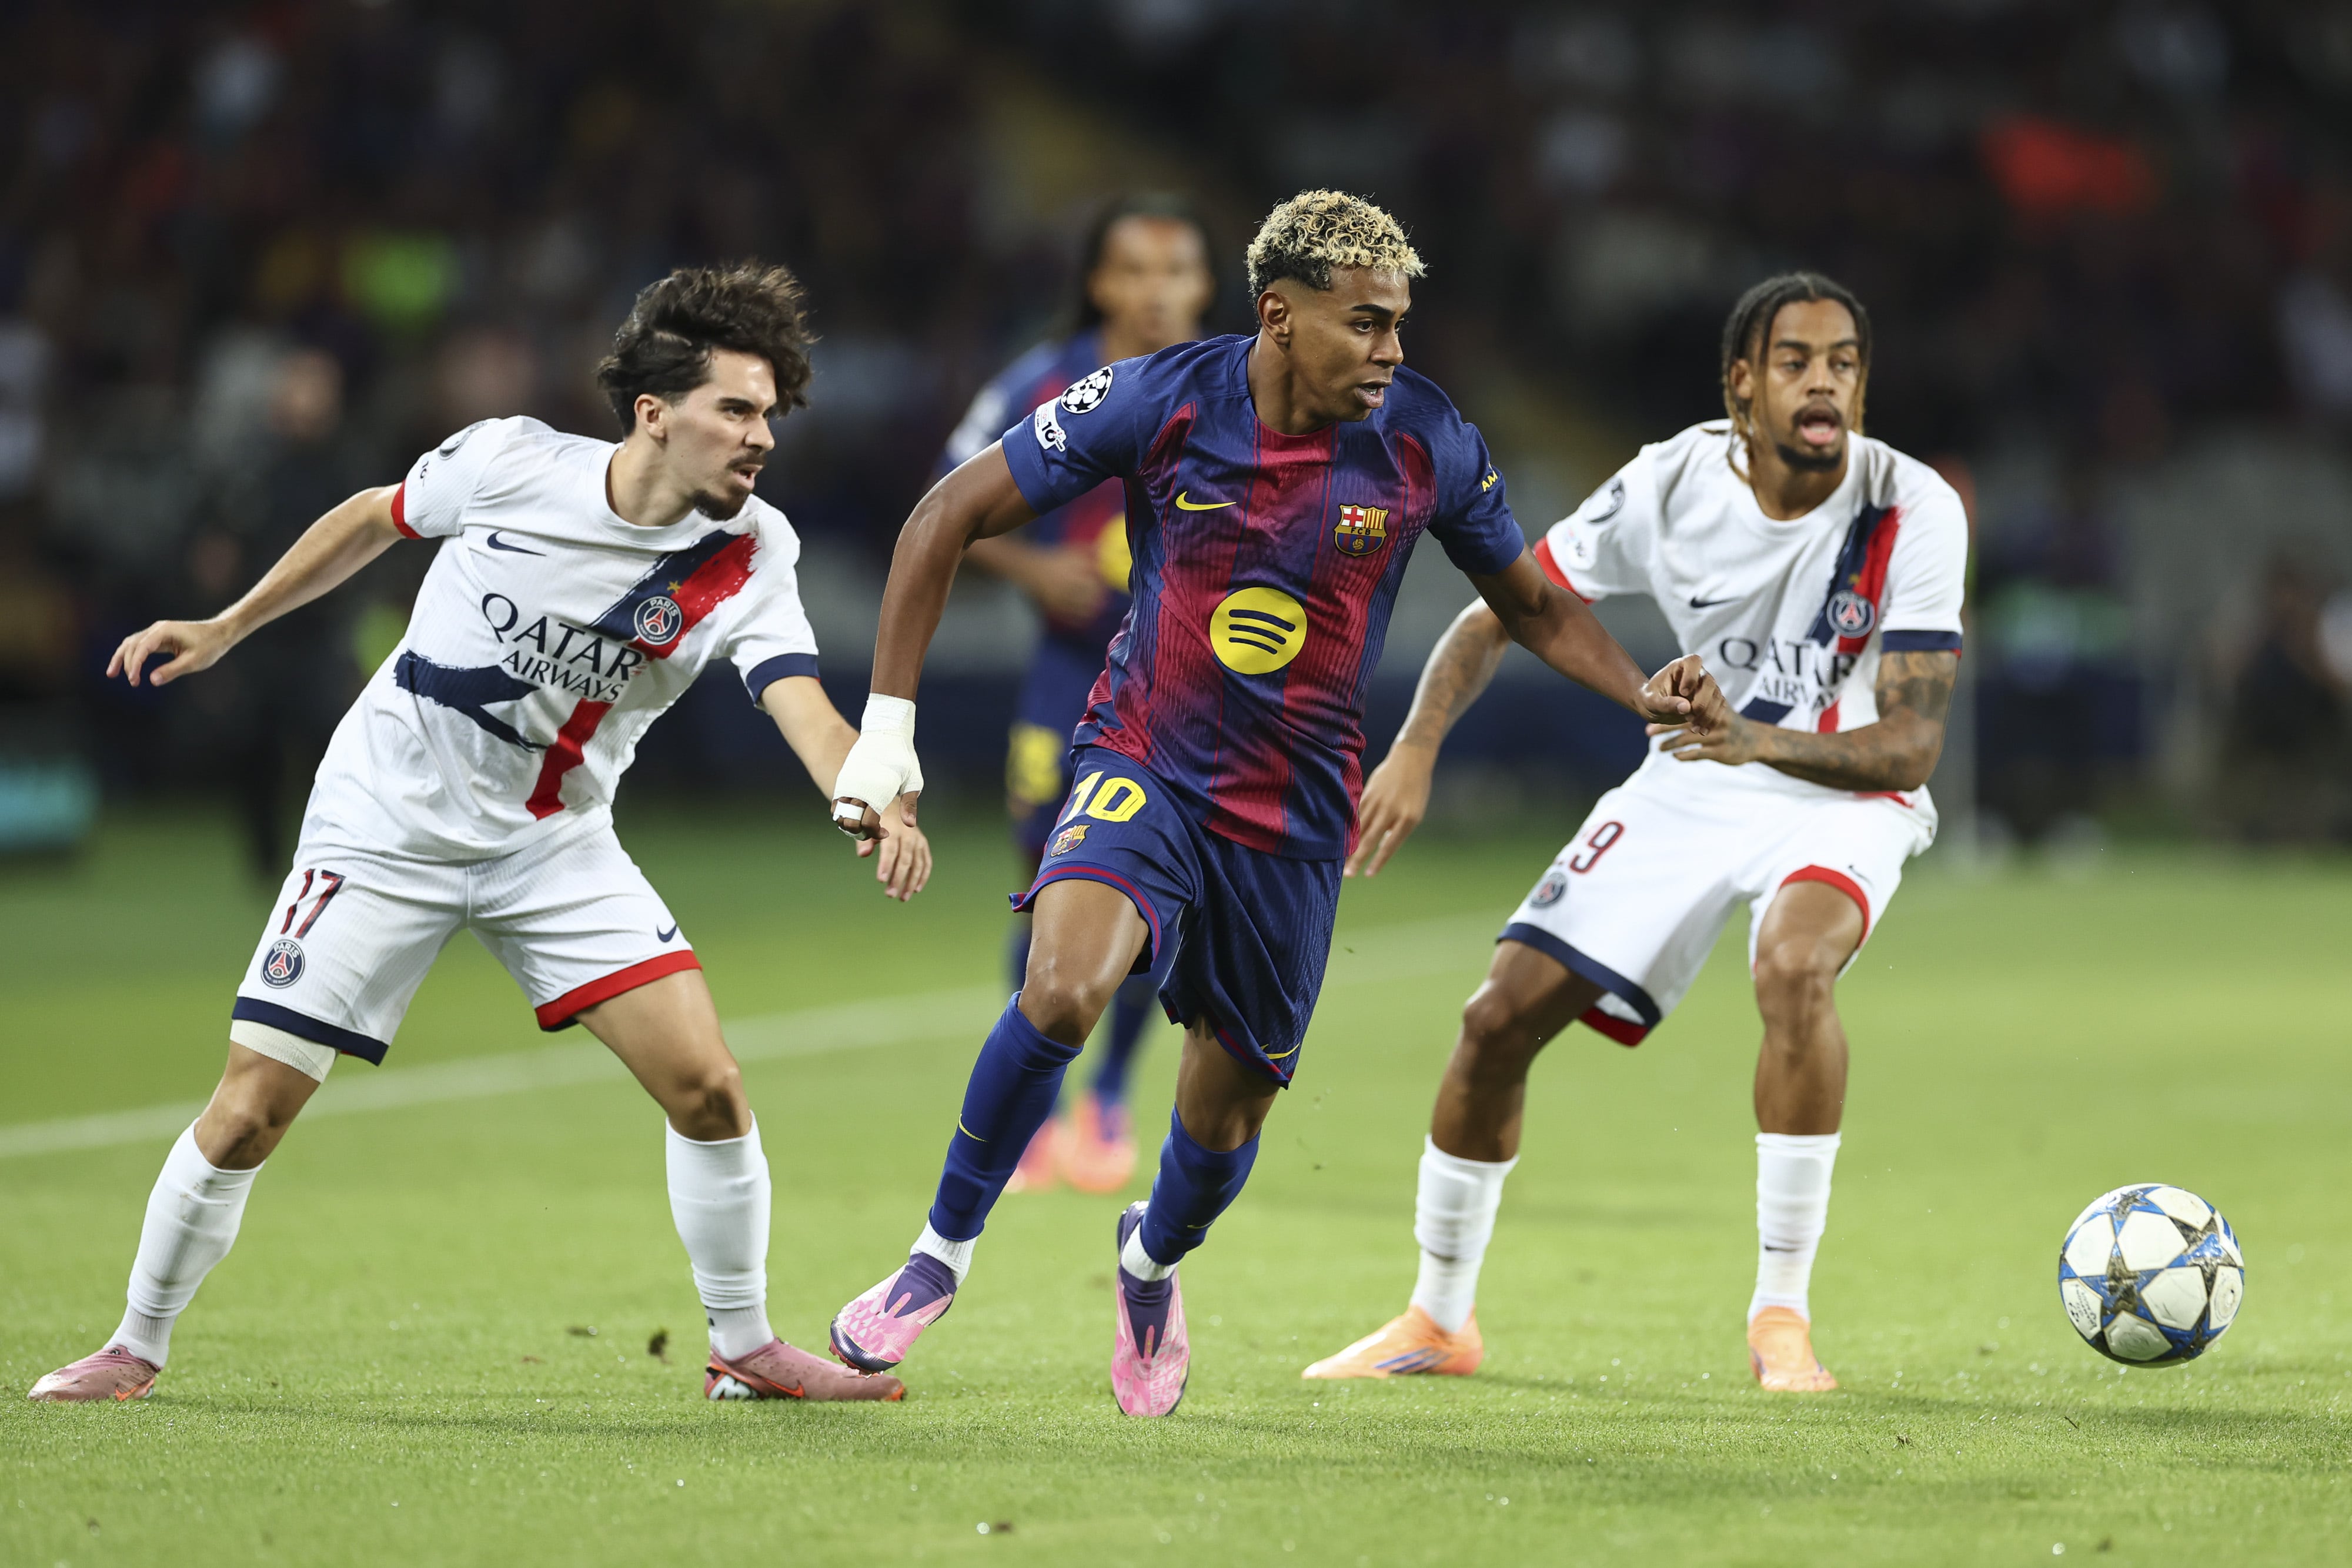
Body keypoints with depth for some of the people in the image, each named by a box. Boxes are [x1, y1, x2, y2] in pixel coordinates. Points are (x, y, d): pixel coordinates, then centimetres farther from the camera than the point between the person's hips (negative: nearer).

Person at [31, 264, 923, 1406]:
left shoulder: (748, 554, -13)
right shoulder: (507, 464, -15)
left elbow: (804, 707, -28)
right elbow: (377, 517, 5)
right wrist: (225, 628, 9)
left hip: (557, 844, 2)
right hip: (386, 827, -2)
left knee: (707, 1085, -12)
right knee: (248, 1113, -6)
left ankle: (745, 1349, 8)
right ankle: (137, 1348, 15)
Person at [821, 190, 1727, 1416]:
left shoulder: (1426, 443, -9)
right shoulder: (1161, 402, -15)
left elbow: (1530, 601, 8)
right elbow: (951, 515, -7)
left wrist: (1647, 693, -11)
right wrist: (887, 723, -12)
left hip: (1294, 810, 2)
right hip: (1145, 763, -2)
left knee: (1230, 1103, 10)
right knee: (1064, 987, -30)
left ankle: (1153, 1259, 47)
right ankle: (946, 1248, -8)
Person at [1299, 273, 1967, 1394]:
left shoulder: (1912, 512, -21)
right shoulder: (1671, 486, -13)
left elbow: (1911, 747, -26)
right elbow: (1499, 614, -2)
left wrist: (1763, 743, -43)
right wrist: (1415, 749, -17)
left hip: (1842, 798, -3)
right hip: (1691, 786, 4)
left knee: (1794, 963, -36)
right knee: (1503, 1015, -4)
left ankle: (1782, 1315, -24)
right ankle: (1439, 1320, 18)